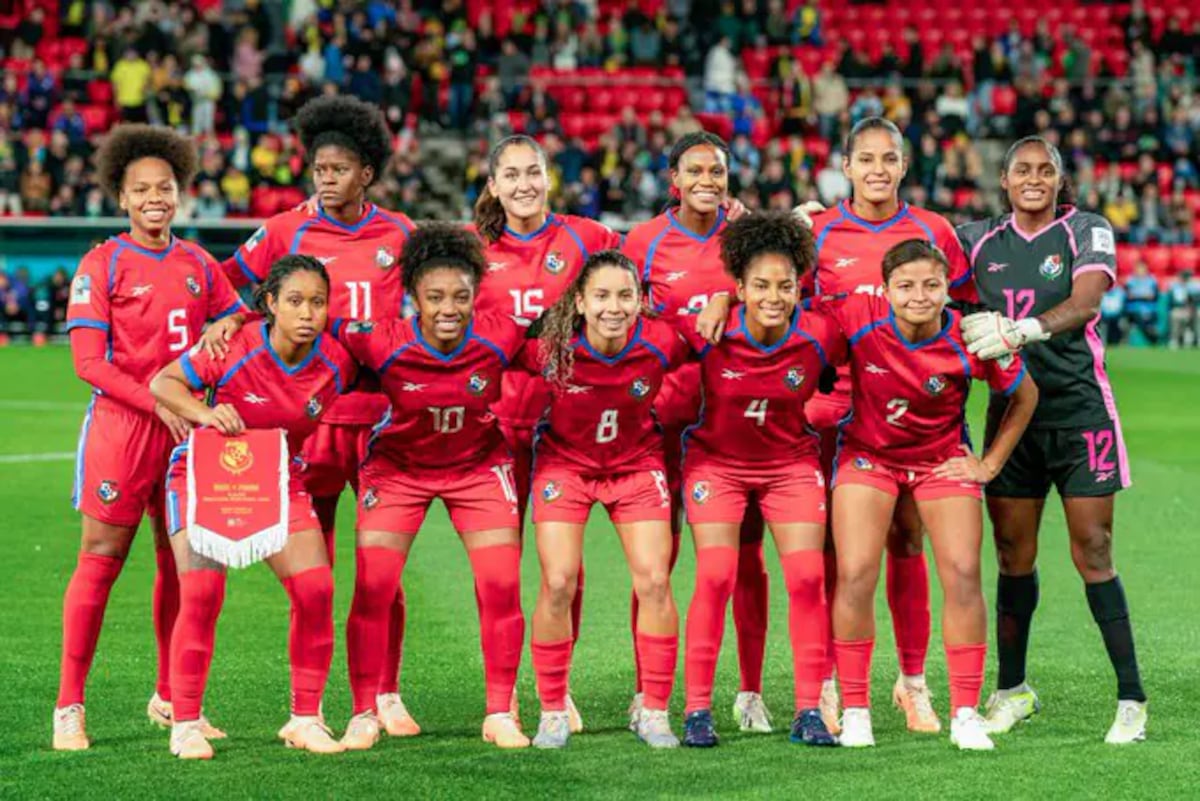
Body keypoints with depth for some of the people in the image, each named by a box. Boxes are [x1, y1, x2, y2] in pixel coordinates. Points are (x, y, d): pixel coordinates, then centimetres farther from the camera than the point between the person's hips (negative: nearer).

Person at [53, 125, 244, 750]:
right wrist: (159, 403, -18)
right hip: (121, 424, -5)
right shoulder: (102, 265, -3)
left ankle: (170, 699, 21)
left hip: (185, 426, 5)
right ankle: (69, 707, -1)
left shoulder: (198, 264, 11)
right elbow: (88, 362, -9)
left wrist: (226, 328, -4)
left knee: (181, 563, 9)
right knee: (101, 558, -5)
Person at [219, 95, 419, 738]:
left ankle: (388, 697, 12)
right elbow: (226, 283, 5)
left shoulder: (398, 234, 5)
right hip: (309, 415, -1)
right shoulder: (288, 231, 2)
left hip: (381, 415, 1)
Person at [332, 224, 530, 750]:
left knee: (501, 587, -5)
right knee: (373, 587, -8)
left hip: (480, 465, 1)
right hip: (397, 466, -1)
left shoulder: (501, 337, -24)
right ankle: (364, 715, 7)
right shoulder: (384, 343, -27)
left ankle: (500, 714, 8)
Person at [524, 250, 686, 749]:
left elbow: (691, 376, 0)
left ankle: (654, 713, 6)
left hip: (637, 463, 1)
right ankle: (552, 713, 4)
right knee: (558, 585, -10)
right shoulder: (553, 350, -25)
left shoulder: (661, 343, -22)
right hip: (565, 463, -1)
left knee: (654, 582, -6)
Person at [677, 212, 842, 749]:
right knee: (715, 577, -12)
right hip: (716, 461, -2)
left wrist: (815, 412, -7)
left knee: (807, 578, -6)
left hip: (792, 463, 2)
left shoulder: (820, 336, -18)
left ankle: (808, 711, 2)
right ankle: (697, 709, -4)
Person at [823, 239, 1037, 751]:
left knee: (963, 574, -11)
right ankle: (855, 710, 2)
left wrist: (990, 463, -1)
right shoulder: (858, 319, -22)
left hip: (943, 459, 0)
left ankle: (965, 714, 1)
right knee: (855, 576, -12)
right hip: (867, 454, 0)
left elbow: (1024, 395, -2)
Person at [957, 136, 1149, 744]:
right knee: (1012, 554, 5)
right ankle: (1011, 690, 17)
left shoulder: (1087, 232, -2)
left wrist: (1019, 331, -33)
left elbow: (1084, 304, -17)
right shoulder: (981, 241, 9)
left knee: (1093, 552, -7)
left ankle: (1131, 697, -2)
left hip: (1079, 410, -3)